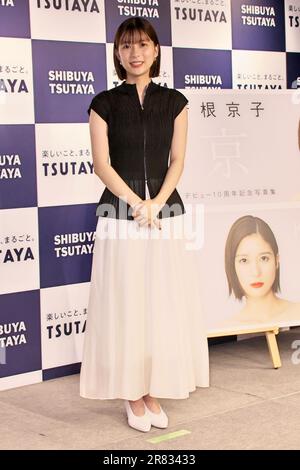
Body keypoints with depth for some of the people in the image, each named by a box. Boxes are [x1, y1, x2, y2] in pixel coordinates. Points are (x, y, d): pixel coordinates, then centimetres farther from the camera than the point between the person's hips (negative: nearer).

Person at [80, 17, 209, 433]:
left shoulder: (174, 102, 7)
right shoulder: (104, 103, 2)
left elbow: (177, 161, 3)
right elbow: (102, 164, -4)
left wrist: (156, 203, -11)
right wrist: (138, 204, -13)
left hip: (166, 211, 2)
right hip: (120, 214, -2)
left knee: (164, 304, 4)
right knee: (125, 305, 1)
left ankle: (154, 392, 16)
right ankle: (133, 394, 12)